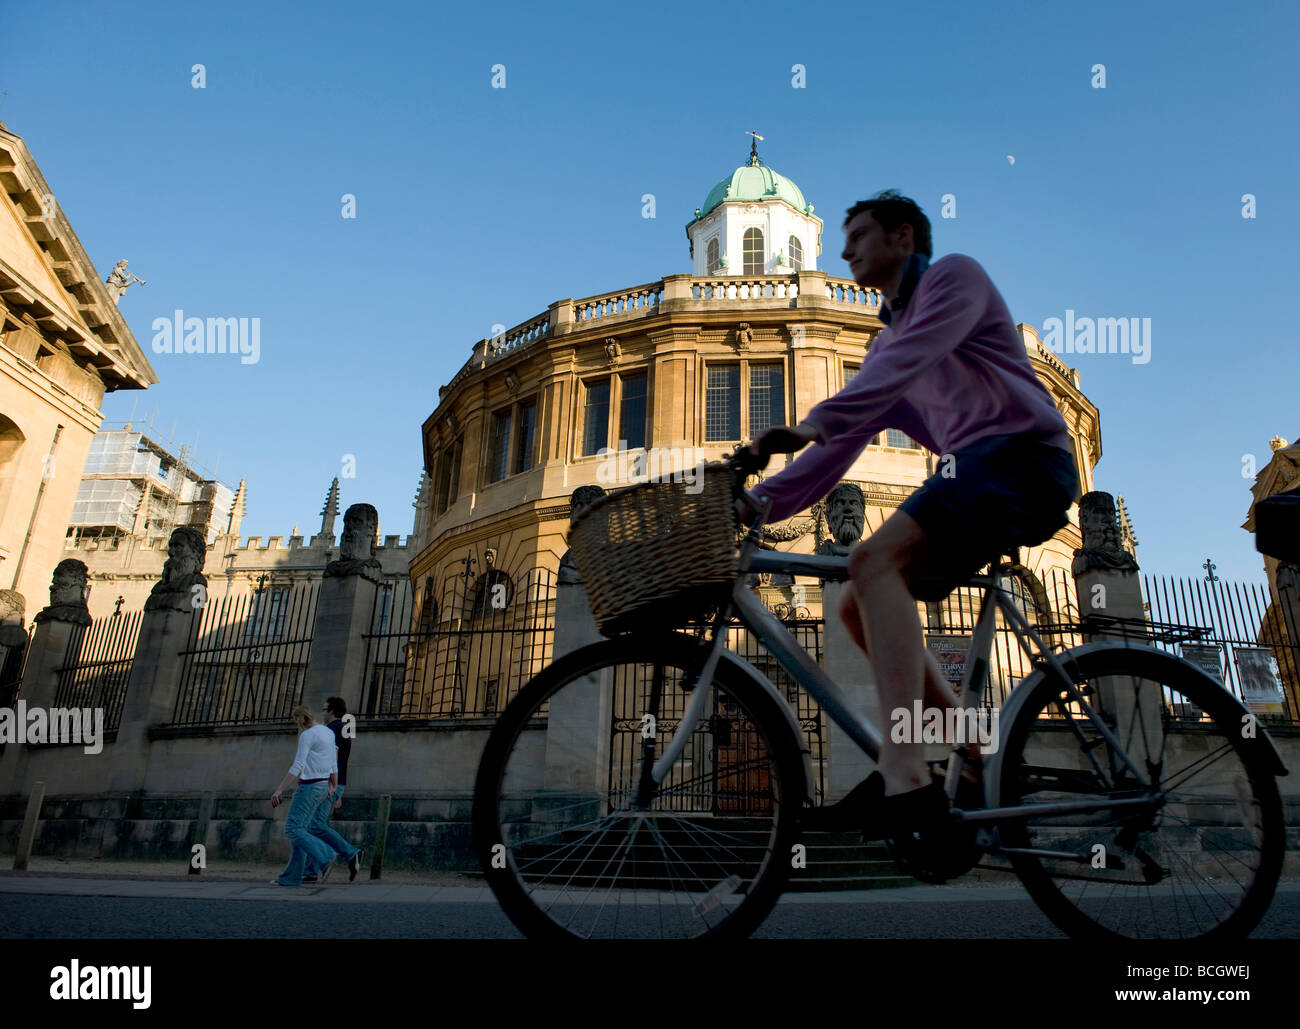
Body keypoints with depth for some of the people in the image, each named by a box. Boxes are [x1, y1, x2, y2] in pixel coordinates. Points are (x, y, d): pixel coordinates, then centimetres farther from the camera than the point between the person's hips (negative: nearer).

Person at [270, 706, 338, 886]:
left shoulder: (307, 735, -13)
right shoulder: (328, 733, 14)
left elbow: (297, 767, -21)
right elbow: (334, 766, 18)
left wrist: (279, 790, -21)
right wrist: (334, 789, 23)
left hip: (309, 787, -9)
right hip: (323, 787, 9)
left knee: (293, 829, -8)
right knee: (300, 830, 10)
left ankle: (325, 857, -14)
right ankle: (292, 877, 9)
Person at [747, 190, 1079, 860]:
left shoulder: (954, 275, 2)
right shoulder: (886, 342, 25)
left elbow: (910, 360, -18)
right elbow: (842, 442, 19)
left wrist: (809, 424, -30)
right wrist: (757, 503, 9)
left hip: (1019, 455, -9)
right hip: (973, 471, 9)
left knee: (875, 560, -30)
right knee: (857, 609, 1)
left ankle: (905, 777, -37)